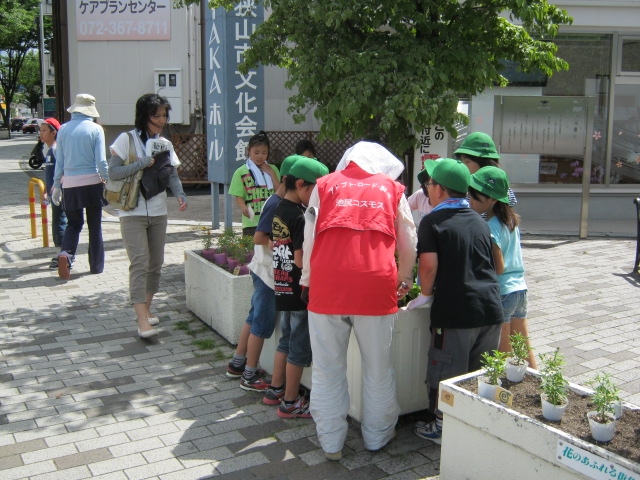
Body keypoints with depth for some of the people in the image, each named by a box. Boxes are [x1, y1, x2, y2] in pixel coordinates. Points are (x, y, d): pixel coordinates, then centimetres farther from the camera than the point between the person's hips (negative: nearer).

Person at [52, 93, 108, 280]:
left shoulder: (63, 130, 3)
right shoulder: (96, 129, -5)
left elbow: (59, 161, 6)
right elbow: (101, 161, -9)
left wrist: (56, 186, 14)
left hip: (70, 184, 2)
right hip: (92, 182, -2)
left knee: (73, 223, 15)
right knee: (95, 225, 10)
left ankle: (66, 253, -10)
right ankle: (96, 265, 17)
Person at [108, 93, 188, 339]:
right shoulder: (127, 139, -6)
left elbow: (172, 174, 7)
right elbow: (113, 172, -13)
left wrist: (180, 194, -12)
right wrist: (143, 163, -19)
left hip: (158, 212, 6)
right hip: (133, 213, -5)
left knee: (156, 263, 10)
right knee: (139, 263, -12)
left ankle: (146, 307, 26)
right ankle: (142, 319, -14)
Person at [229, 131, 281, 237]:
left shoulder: (273, 169, 11)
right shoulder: (241, 172, 1)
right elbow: (239, 196, -3)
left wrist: (272, 173, -4)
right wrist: (244, 208, -23)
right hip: (251, 221, -3)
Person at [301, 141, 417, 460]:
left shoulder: (324, 185, 13)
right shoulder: (392, 188, 14)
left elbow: (309, 239, 11)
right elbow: (408, 245, 19)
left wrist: (308, 280, 24)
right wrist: (404, 280, 35)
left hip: (327, 287, 0)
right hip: (376, 287, 0)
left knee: (328, 370, 12)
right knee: (378, 369, 15)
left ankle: (331, 442, 21)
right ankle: (377, 436, 30)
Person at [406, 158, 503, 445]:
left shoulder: (432, 221, -6)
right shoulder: (480, 222, 13)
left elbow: (429, 265, -16)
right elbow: (497, 266, 19)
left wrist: (426, 295, 0)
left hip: (454, 311, -6)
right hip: (490, 308, 6)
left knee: (445, 373, 8)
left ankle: (442, 427, 20)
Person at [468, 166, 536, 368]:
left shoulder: (491, 227, -19)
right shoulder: (511, 219, 7)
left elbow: (498, 268, -18)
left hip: (501, 293, -8)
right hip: (520, 289, 9)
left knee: (501, 355, 3)